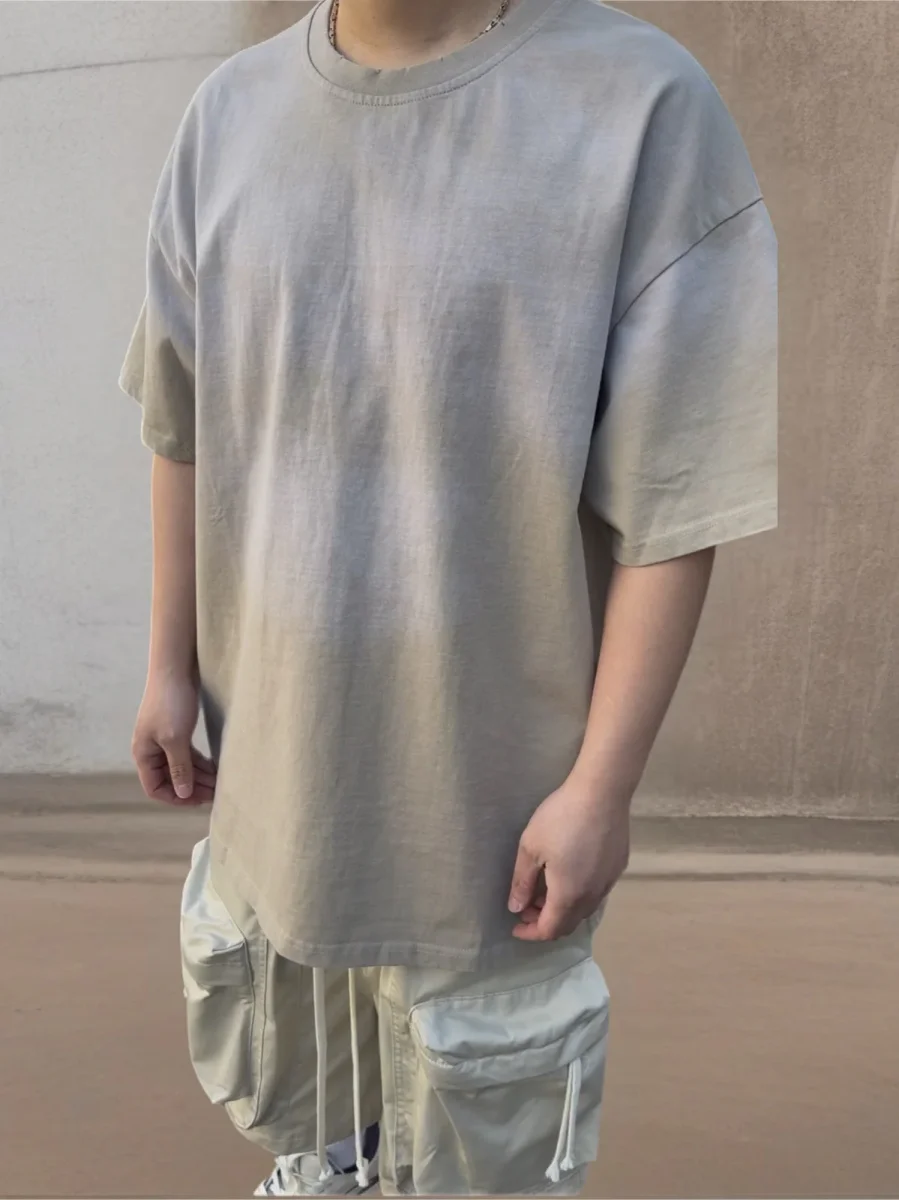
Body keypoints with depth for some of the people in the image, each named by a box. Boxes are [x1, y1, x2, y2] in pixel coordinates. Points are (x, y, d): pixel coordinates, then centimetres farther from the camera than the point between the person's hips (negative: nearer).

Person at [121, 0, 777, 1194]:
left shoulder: (642, 106, -17)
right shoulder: (232, 110, -2)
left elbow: (670, 500, -16)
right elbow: (186, 431, 5)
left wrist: (602, 782, -14)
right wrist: (173, 667, 8)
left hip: (488, 771, -5)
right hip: (270, 736, 6)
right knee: (274, 1050, 31)